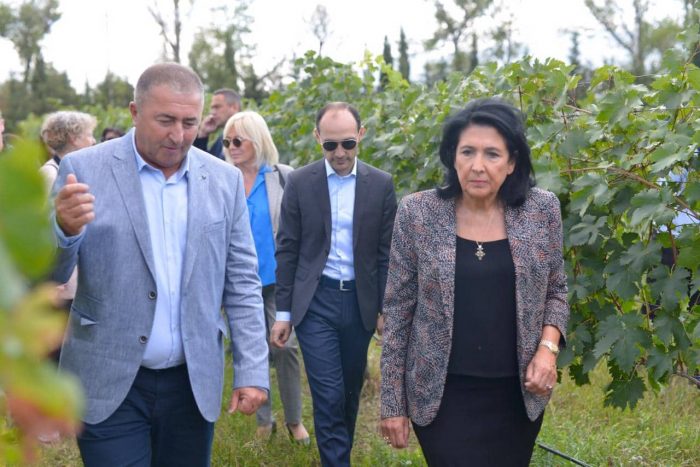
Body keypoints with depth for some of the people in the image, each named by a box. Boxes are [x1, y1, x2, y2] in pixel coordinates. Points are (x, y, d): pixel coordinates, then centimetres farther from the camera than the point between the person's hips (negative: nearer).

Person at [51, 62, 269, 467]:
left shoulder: (225, 180, 4)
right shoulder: (84, 170, -4)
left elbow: (242, 282, 6)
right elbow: (46, 275, -3)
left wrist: (252, 371, 0)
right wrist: (64, 230, -24)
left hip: (194, 383, 3)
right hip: (109, 384, -2)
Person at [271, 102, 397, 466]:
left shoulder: (380, 184, 0)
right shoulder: (300, 182, -3)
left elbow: (386, 253, 3)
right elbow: (287, 251, 0)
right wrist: (283, 312, -1)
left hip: (360, 301, 2)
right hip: (315, 301, -2)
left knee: (350, 393, 15)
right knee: (329, 395, -6)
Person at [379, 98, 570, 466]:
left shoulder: (542, 210, -3)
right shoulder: (417, 213, -8)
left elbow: (556, 291, 9)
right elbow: (398, 309, -3)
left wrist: (548, 346, -10)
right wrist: (392, 401, -3)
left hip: (518, 393, 2)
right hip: (443, 394, -2)